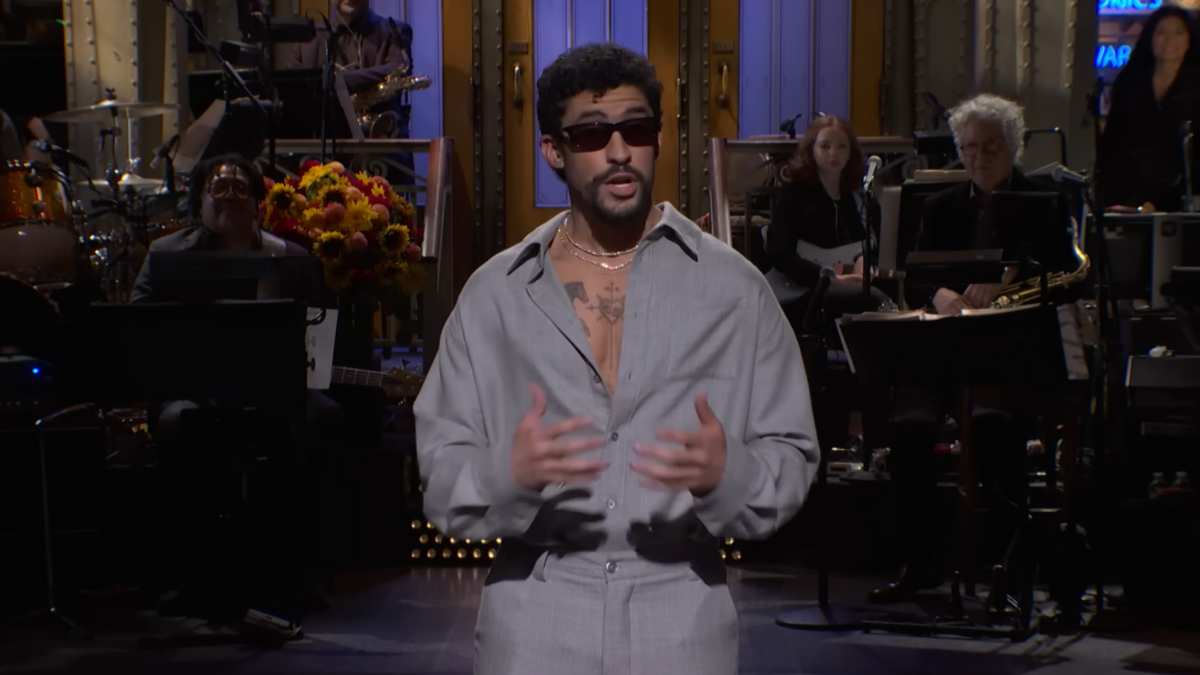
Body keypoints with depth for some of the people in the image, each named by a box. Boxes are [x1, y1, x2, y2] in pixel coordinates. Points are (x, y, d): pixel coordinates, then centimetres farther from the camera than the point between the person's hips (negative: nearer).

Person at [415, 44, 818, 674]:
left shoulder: (733, 288, 2)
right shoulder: (494, 293, 4)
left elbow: (791, 459, 1)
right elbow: (442, 478, 1)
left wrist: (726, 474, -20)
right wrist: (508, 474, -20)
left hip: (681, 615, 0)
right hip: (533, 622, 0)